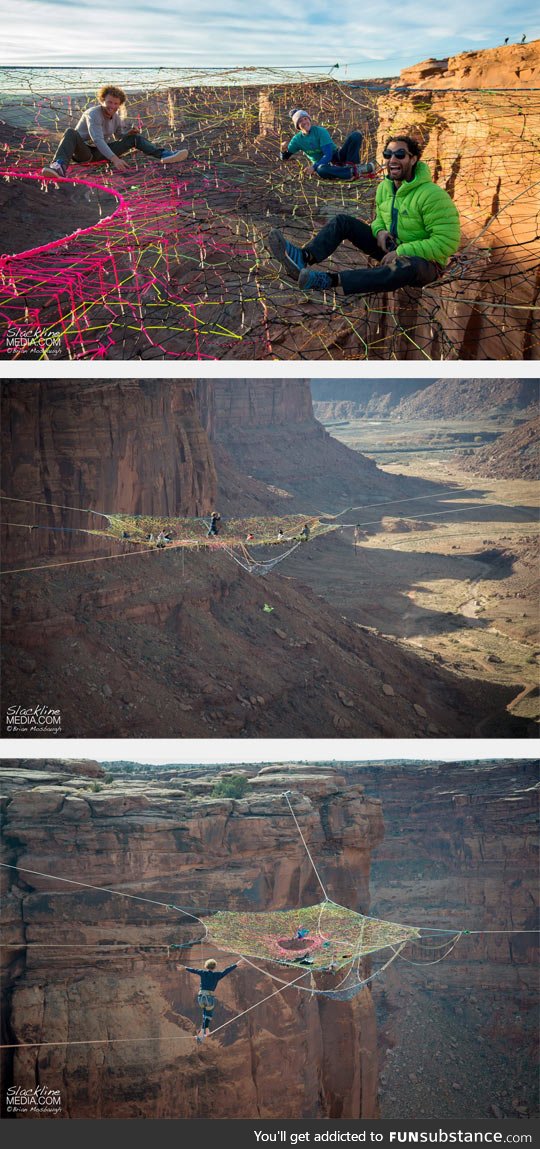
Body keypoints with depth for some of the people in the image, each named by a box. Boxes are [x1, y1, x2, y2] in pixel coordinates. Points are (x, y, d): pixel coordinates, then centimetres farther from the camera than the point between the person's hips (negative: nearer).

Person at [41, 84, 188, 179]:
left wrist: (128, 133, -6)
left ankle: (164, 154, -16)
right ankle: (59, 166, -65)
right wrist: (114, 159, -46)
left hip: (101, 152, 7)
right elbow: (98, 140, -33)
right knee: (71, 132, -40)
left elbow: (120, 137, 20)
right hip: (83, 152, -7)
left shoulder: (116, 117, 6)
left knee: (135, 137, 1)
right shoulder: (93, 114, -19)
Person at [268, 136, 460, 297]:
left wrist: (402, 251, -28)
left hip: (425, 262, -8)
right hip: (393, 249, 8)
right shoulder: (384, 188, 2)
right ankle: (304, 258, -29)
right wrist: (380, 232, -6)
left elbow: (447, 243, -26)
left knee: (406, 266, -46)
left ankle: (330, 280, -52)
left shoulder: (432, 196, -21)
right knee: (343, 221, -2)